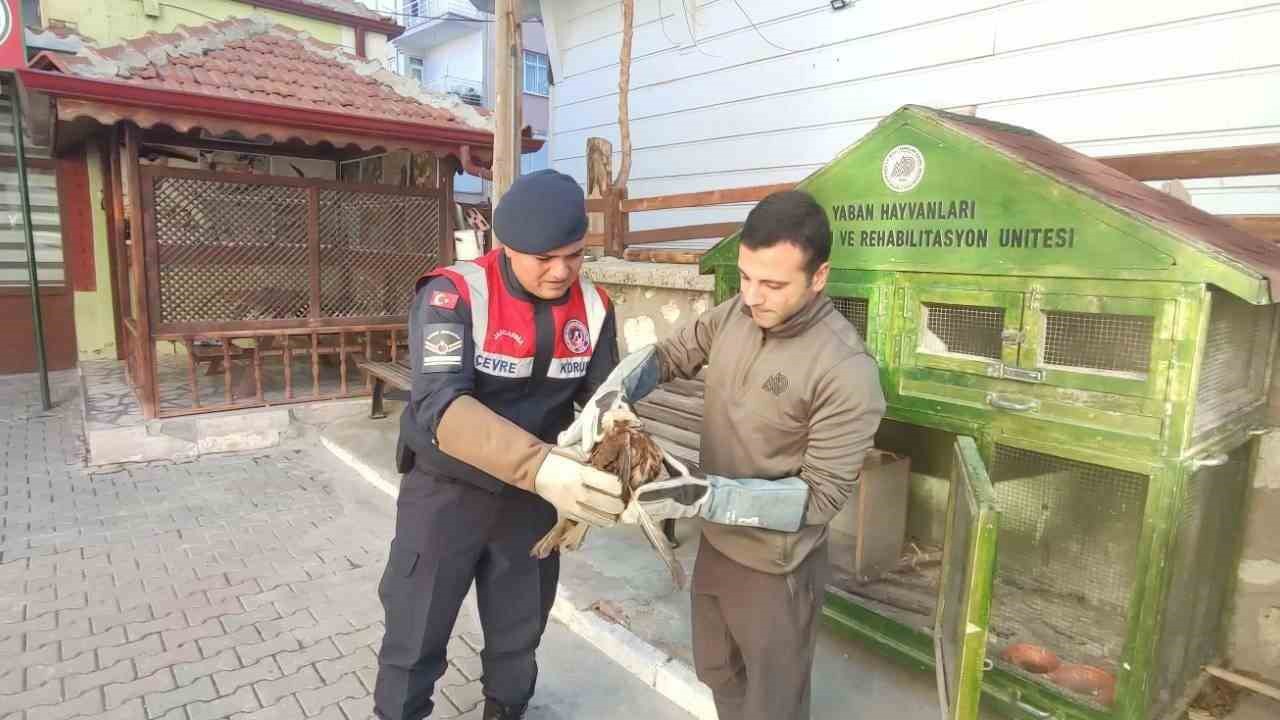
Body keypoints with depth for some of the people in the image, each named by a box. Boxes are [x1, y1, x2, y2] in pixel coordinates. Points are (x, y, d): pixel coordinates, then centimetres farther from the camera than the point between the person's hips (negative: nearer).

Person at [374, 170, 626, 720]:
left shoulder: (594, 308, -8)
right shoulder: (453, 295, -23)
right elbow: (439, 406, -35)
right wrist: (542, 466, -49)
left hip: (530, 494, 4)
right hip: (446, 491, -4)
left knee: (519, 633, 22)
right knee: (415, 638, 12)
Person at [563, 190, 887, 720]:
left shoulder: (847, 372, -27)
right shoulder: (733, 315, -8)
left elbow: (820, 496, -24)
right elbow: (665, 357, 5)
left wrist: (704, 495, -34)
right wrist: (612, 392, -17)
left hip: (775, 571, -6)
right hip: (715, 544, 6)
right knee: (718, 675, 29)